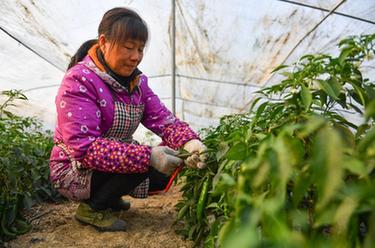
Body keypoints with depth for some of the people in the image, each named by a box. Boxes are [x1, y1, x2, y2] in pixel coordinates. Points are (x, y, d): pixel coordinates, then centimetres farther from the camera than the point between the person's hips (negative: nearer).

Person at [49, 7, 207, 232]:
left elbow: (163, 118, -10)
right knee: (144, 161, -27)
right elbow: (84, 147, -31)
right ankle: (92, 207, -4)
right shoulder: (78, 81, -22)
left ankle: (109, 195, 17)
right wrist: (147, 156, -39)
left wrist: (189, 141, -31)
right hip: (74, 171, -7)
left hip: (119, 161, 8)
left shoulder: (136, 80, 1)